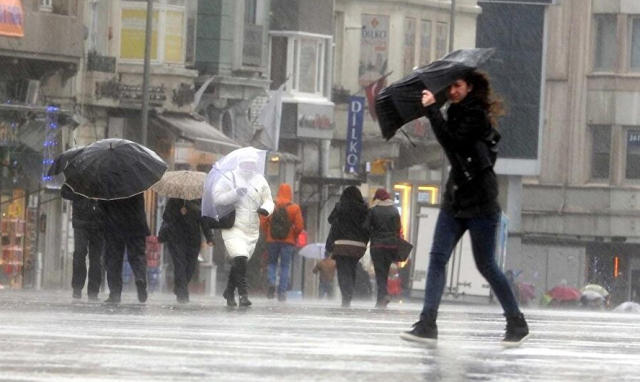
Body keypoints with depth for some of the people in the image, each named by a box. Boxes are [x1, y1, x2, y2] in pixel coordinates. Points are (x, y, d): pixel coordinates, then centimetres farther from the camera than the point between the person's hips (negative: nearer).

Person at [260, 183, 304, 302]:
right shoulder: (295, 208, -5)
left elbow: (263, 222, -2)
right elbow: (299, 226, -7)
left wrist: (268, 234, 11)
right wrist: (294, 237, 9)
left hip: (272, 240, 1)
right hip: (288, 242, -1)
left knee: (272, 262, 17)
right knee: (285, 266, 5)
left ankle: (272, 282, -9)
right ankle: (282, 292, -1)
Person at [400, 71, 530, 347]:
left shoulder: (476, 115, -14)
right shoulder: (457, 112, 10)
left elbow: (451, 140, -26)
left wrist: (432, 110, -24)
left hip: (480, 203, -8)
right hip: (455, 200, 8)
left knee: (486, 264, 0)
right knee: (438, 258, -5)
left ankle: (517, 323, 14)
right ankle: (427, 324, -11)